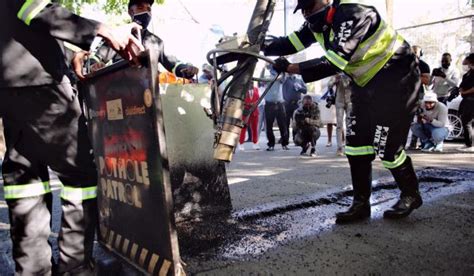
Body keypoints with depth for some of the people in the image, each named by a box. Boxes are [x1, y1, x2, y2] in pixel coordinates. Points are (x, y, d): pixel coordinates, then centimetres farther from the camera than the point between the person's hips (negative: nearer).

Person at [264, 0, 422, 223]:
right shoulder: (318, 22, 2)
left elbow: (333, 63, -34)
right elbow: (290, 43, -2)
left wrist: (290, 67, -33)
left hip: (395, 77, -9)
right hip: (366, 82, 9)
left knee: (387, 146, -8)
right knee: (356, 143, 1)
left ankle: (411, 195, 16)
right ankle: (361, 203, 10)